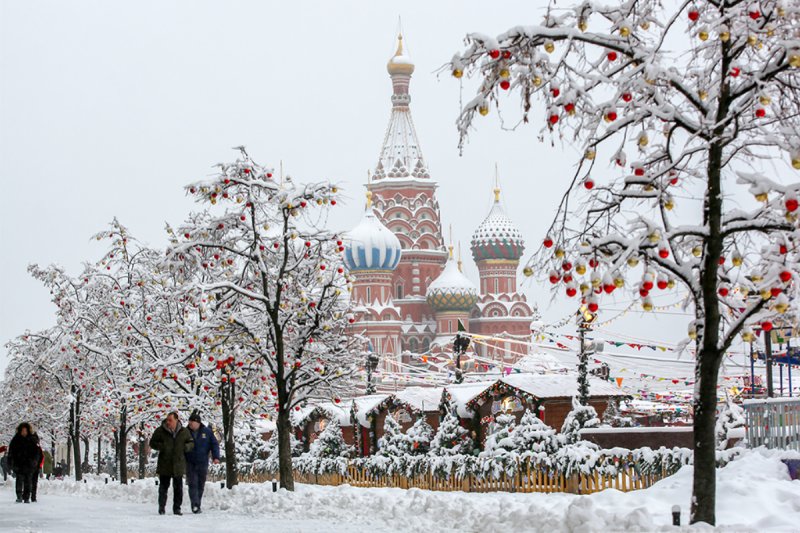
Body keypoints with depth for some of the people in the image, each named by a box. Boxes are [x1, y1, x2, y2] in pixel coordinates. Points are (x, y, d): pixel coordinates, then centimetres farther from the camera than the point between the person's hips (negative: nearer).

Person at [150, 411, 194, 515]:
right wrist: (161, 446, -15)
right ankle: (161, 507, 17)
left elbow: (191, 443, 14)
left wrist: (186, 446, -9)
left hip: (178, 465, 1)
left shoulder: (184, 432, 3)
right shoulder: (160, 431, -2)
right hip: (164, 465, -1)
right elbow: (152, 443, 4)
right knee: (163, 487, 5)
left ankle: (177, 508, 14)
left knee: (178, 488, 5)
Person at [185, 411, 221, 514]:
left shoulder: (207, 432, 1)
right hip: (190, 463, -1)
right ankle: (195, 505, -19)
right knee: (192, 484, -12)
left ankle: (197, 506, 16)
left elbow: (214, 444, 4)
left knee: (200, 485, 6)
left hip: (202, 463, 1)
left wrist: (216, 457, -8)